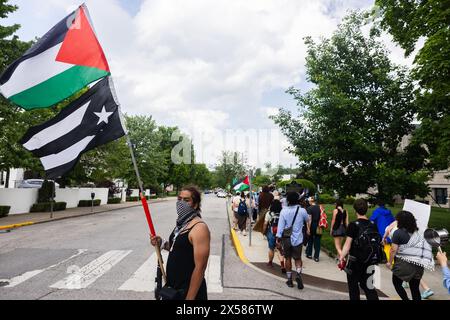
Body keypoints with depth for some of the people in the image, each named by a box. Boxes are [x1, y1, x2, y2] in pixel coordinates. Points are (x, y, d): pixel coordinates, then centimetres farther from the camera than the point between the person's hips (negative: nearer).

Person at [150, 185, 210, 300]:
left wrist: (189, 298, -21)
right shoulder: (181, 223, 3)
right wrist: (162, 244, 0)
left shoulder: (199, 228, -22)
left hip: (189, 291, -8)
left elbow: (199, 267, -23)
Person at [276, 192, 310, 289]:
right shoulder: (302, 211, -9)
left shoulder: (284, 211, -10)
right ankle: (299, 274, -12)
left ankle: (289, 280, 20)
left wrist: (278, 239, -3)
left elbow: (280, 225, -9)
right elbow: (307, 220, 12)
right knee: (298, 258, 13)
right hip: (297, 238, 0)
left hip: (286, 238, 0)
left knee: (288, 258, 14)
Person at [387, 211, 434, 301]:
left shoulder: (398, 232, -11)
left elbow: (394, 250, -12)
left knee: (397, 283, 14)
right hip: (418, 264, 6)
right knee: (415, 288, 14)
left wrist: (390, 262, -1)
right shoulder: (417, 232, 6)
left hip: (404, 263, -6)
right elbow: (422, 247, 9)